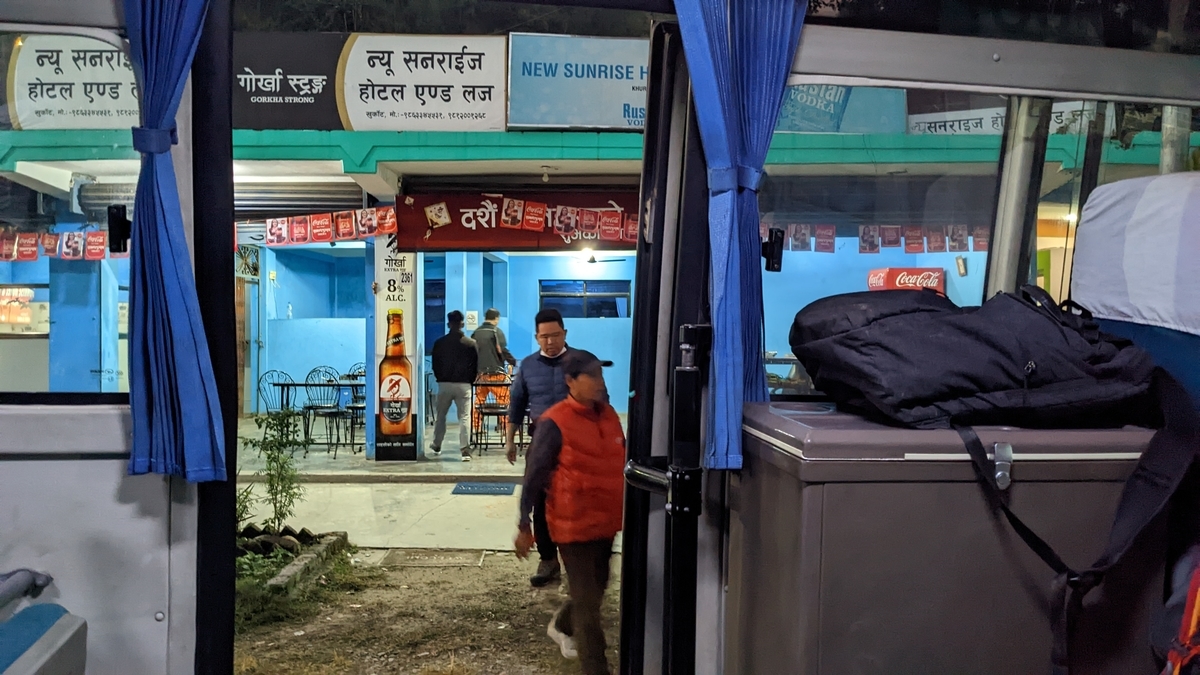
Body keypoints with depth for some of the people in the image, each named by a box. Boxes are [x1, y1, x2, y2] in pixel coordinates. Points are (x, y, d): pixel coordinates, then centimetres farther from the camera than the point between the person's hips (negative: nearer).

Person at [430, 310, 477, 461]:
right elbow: (475, 365, 2)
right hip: (463, 385, -1)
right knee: (464, 417, -1)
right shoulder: (471, 343, -3)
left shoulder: (439, 343, -1)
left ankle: (437, 446, 28)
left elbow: (435, 365, 5)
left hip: (444, 384, 1)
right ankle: (465, 450, -10)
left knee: (441, 416, 18)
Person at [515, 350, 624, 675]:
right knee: (588, 601, 1)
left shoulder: (609, 415, 3)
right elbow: (534, 475, -13)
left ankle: (562, 626, 52)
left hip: (605, 521, 7)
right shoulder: (555, 423, -17)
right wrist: (524, 526, -12)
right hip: (574, 524, -7)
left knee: (595, 588, 25)